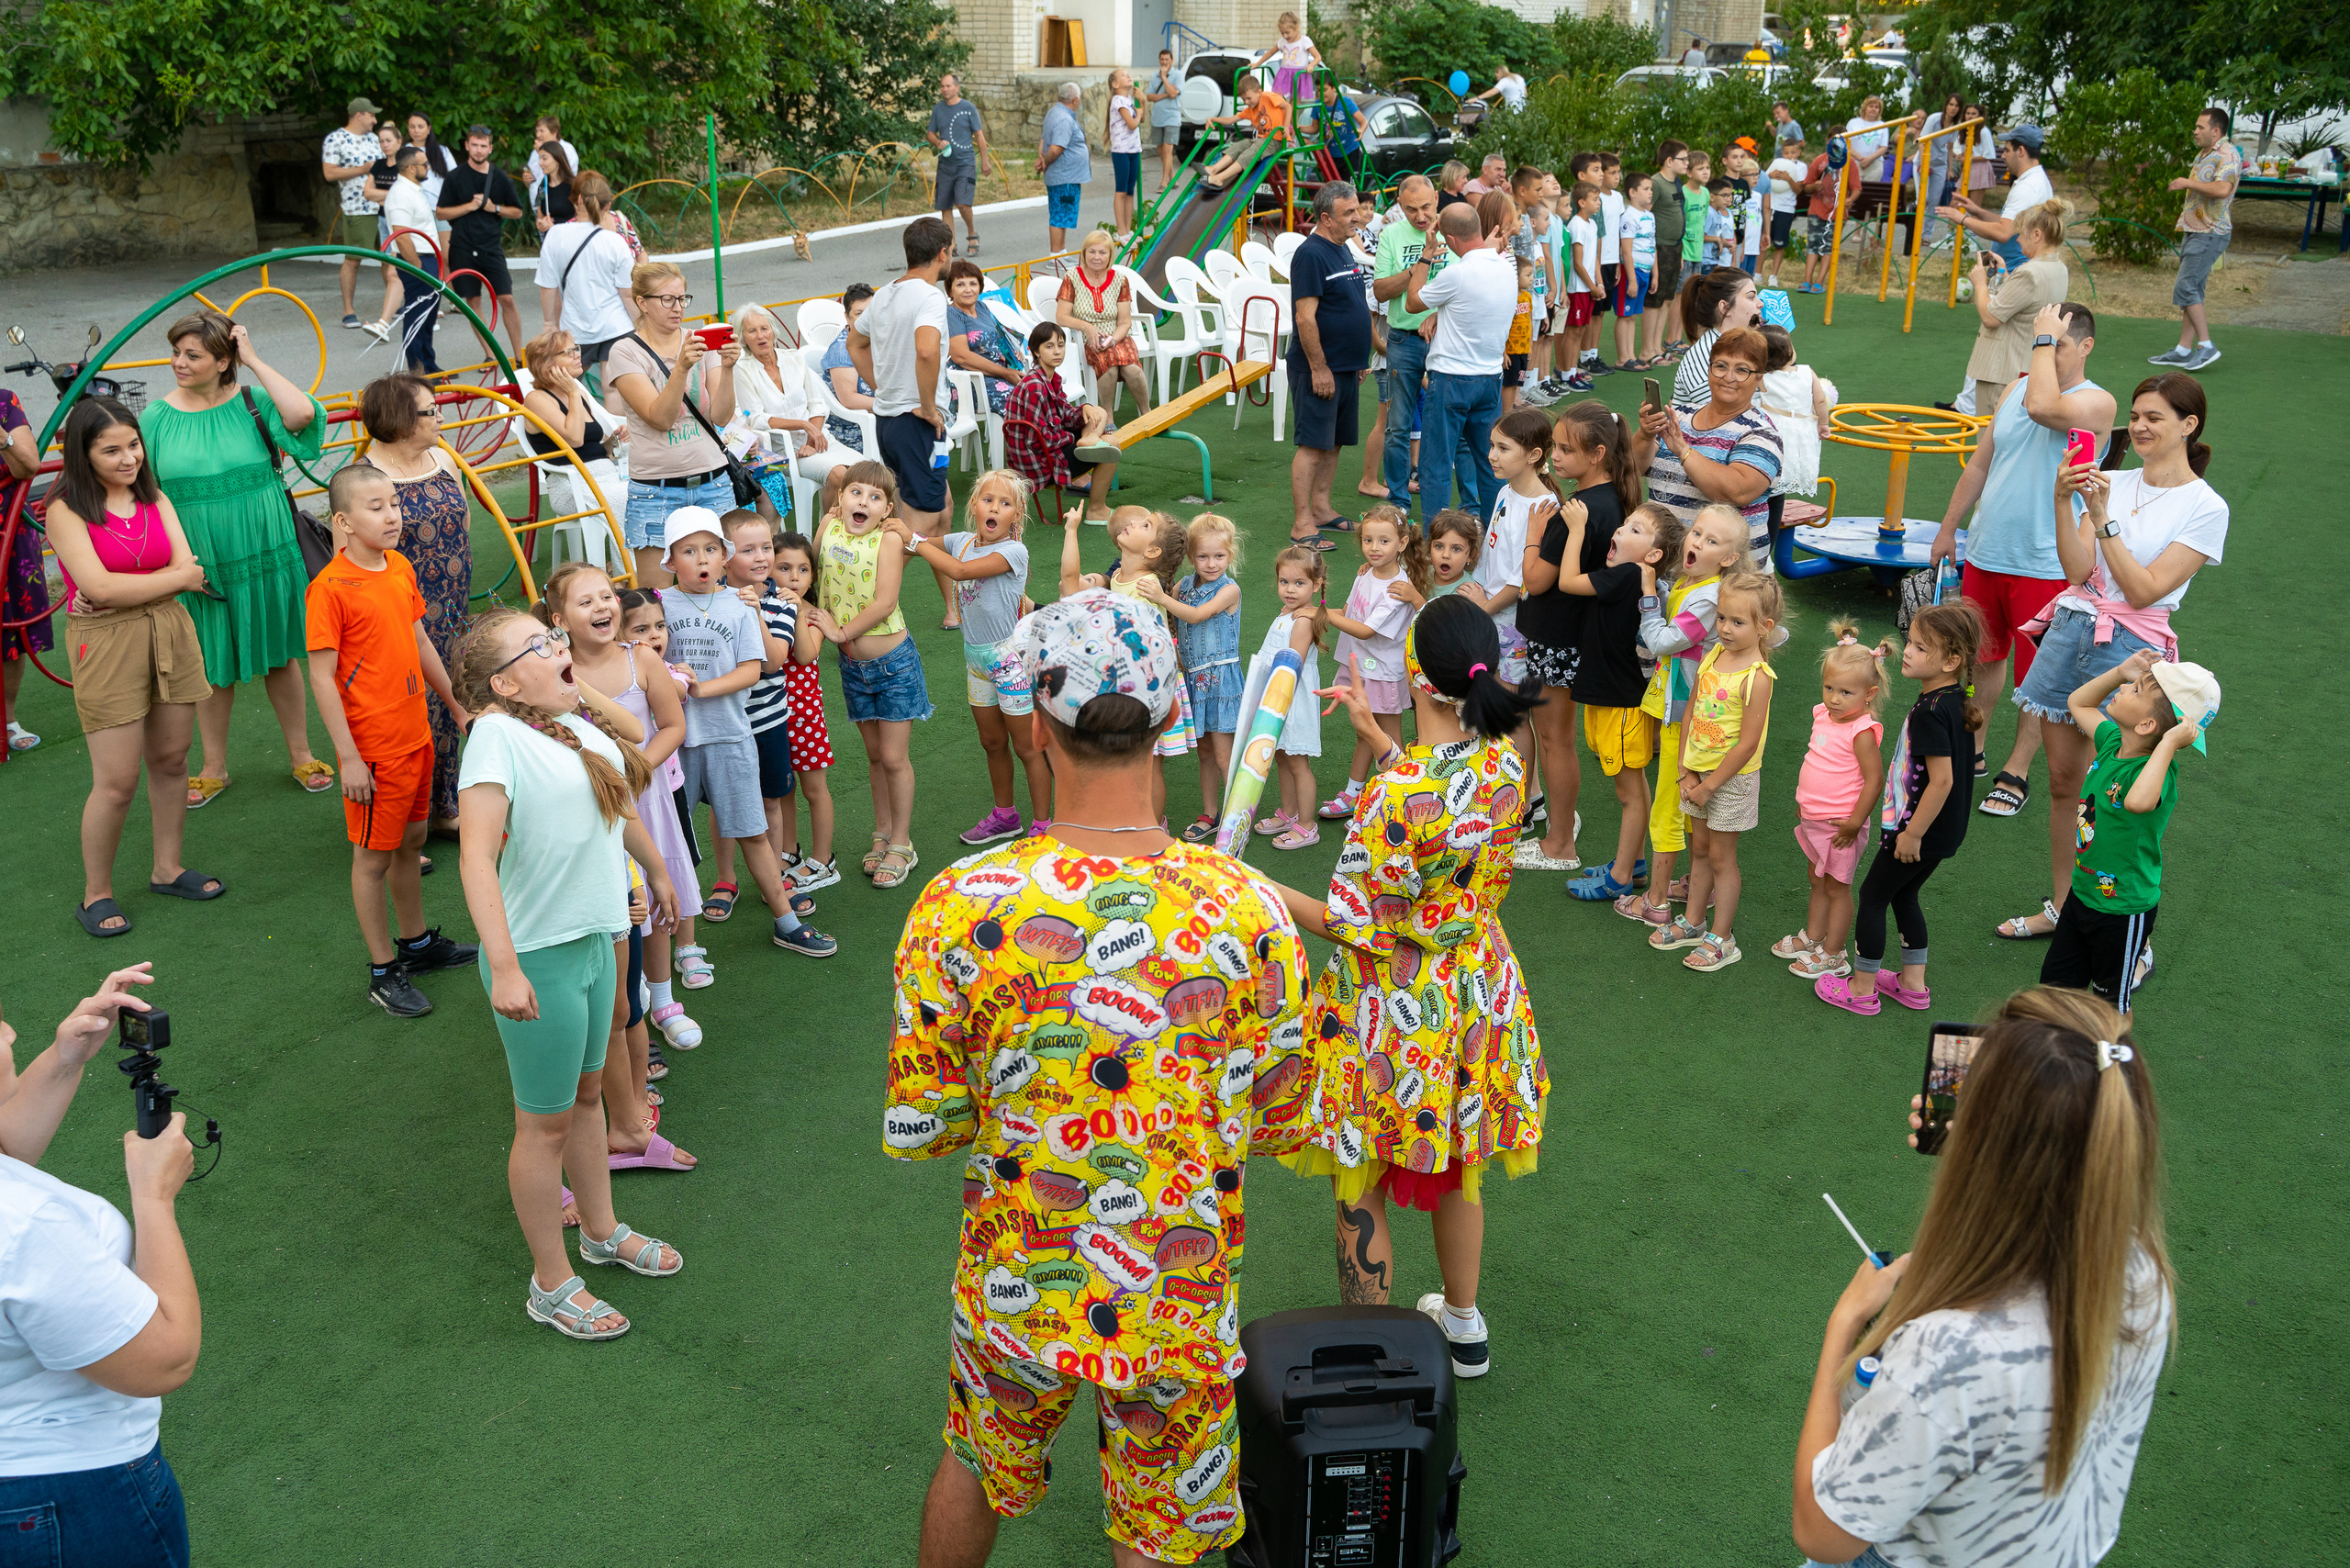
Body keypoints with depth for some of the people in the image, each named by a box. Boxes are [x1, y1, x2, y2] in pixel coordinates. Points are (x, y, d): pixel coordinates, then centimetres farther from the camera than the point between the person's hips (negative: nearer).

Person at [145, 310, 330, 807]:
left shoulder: (252, 404, -5)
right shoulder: (157, 417, -2)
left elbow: (302, 413, -27)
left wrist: (254, 361, -17)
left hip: (263, 556, -1)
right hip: (197, 564, 1)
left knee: (279, 656, 12)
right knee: (212, 668, 11)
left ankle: (301, 756, 28)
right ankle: (214, 769, 27)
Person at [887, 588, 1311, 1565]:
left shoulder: (957, 910, -22)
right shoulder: (1248, 912, -21)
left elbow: (914, 1134, -12)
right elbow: (1283, 1126, -8)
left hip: (1014, 1296, 1)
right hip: (1182, 1309, 0)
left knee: (976, 1468, 30)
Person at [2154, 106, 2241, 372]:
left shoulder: (2227, 154, -14)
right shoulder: (2203, 154, 17)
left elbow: (2222, 189, -31)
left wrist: (2188, 183, -21)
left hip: (2210, 233, -10)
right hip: (2194, 231, 10)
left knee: (2185, 288, -15)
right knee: (2192, 291, 10)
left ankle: (2206, 346, -12)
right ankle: (2183, 350, 12)